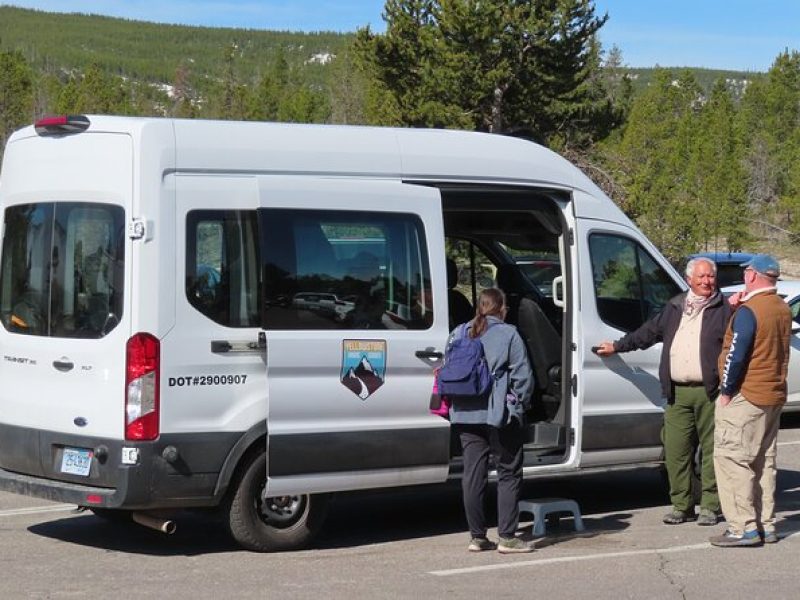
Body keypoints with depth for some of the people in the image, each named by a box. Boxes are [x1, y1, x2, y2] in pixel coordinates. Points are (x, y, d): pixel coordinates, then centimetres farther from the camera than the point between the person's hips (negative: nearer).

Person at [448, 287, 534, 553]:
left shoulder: (458, 335, 11)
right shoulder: (508, 335, -4)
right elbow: (523, 375, -7)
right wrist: (520, 403, 6)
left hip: (465, 415, 5)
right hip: (499, 415, -5)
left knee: (473, 474, 8)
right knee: (509, 474, 3)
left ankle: (477, 536, 10)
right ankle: (507, 537, 0)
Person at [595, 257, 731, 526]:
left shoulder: (724, 309, 3)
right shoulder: (675, 307, 18)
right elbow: (649, 332, 29)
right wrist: (617, 346, 33)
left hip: (709, 392, -4)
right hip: (677, 393, 4)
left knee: (711, 449, -1)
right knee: (675, 451, 3)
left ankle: (709, 506, 8)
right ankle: (681, 506, 12)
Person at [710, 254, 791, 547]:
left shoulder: (749, 311, -16)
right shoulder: (783, 309, 10)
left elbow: (736, 354, -20)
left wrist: (726, 391, -11)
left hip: (746, 397, -9)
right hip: (773, 396, 9)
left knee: (732, 460, -5)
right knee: (763, 463, 14)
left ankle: (744, 528, -10)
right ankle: (765, 525, 15)